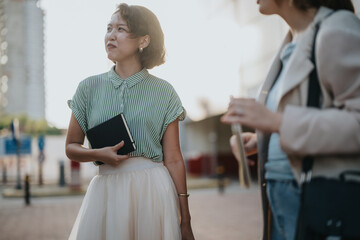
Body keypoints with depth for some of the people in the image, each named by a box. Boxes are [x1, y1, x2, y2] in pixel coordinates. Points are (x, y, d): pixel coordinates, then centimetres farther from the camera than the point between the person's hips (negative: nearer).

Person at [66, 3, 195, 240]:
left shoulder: (163, 92, 0)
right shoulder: (89, 87, 4)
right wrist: (98, 154, -13)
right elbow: (71, 147, 10)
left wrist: (185, 220, 0)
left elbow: (173, 159, 0)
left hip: (152, 191, -1)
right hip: (106, 191, 2)